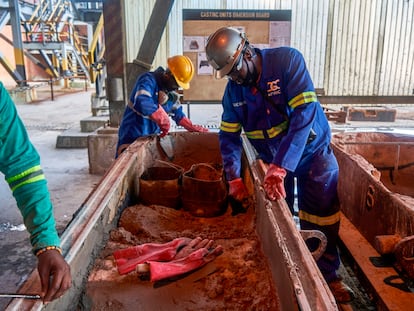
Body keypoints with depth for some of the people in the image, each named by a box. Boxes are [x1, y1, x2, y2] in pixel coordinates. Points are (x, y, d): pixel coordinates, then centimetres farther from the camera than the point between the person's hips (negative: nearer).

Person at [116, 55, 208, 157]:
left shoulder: (172, 94, 5)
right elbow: (142, 104, -39)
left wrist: (195, 128, 14)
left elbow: (178, 115, 19)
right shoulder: (148, 80, -20)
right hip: (133, 138, -8)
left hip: (153, 138, 8)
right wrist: (164, 120, -33)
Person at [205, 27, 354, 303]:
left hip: (311, 151, -3)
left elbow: (304, 114, -33)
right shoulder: (233, 89, -9)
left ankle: (327, 275, 24)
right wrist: (234, 178, -16)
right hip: (273, 159, 4)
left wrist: (280, 167, -39)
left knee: (321, 221, 2)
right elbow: (229, 136, -3)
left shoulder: (288, 60, -24)